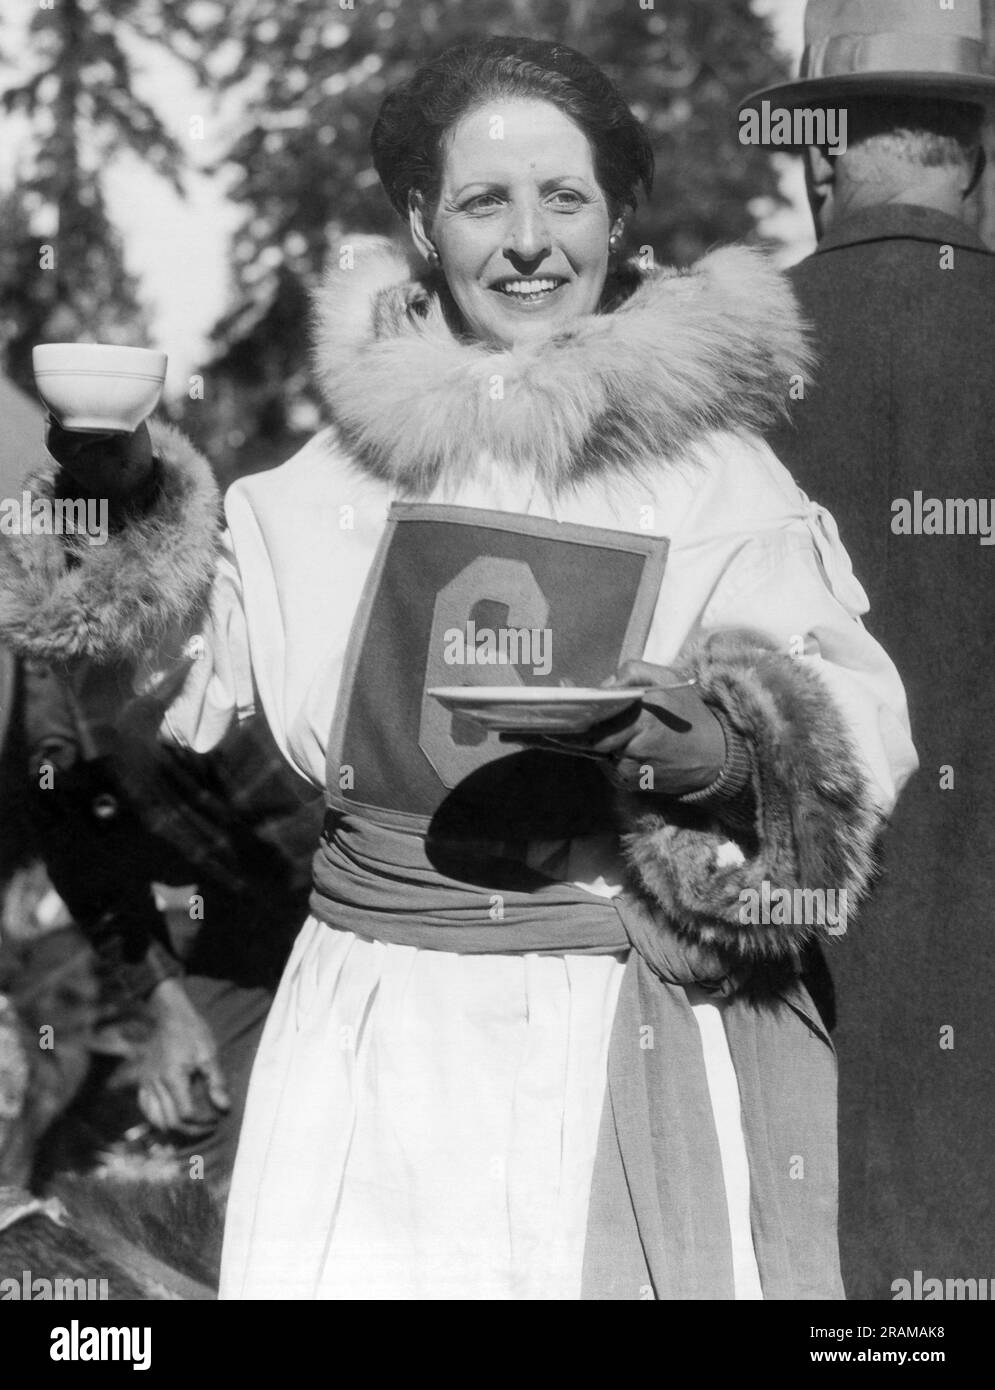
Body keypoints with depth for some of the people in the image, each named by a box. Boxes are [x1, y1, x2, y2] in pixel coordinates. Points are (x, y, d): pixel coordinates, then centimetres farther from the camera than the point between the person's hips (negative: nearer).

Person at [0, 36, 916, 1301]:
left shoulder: (714, 471, -2)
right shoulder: (354, 462, 7)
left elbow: (854, 724, -3)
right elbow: (187, 660, 15)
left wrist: (723, 751, -23)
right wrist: (120, 497, -1)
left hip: (641, 1035, -2)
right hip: (380, 1042, 2)